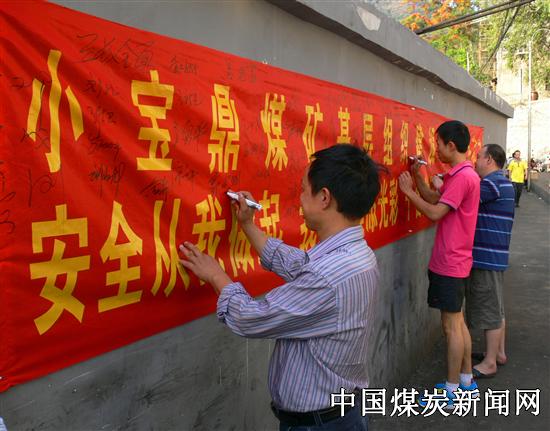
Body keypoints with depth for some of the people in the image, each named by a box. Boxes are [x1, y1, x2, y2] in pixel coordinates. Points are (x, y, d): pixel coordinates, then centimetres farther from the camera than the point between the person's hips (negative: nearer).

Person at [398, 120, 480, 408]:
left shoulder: (462, 177, -19)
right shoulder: (460, 174, 12)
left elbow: (435, 213, -22)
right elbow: (433, 199, 16)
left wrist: (408, 190, -12)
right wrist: (418, 177, 5)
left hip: (450, 264, -10)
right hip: (452, 261, 10)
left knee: (451, 326, -1)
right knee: (457, 321, 17)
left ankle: (451, 392, 10)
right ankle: (466, 381, 29)